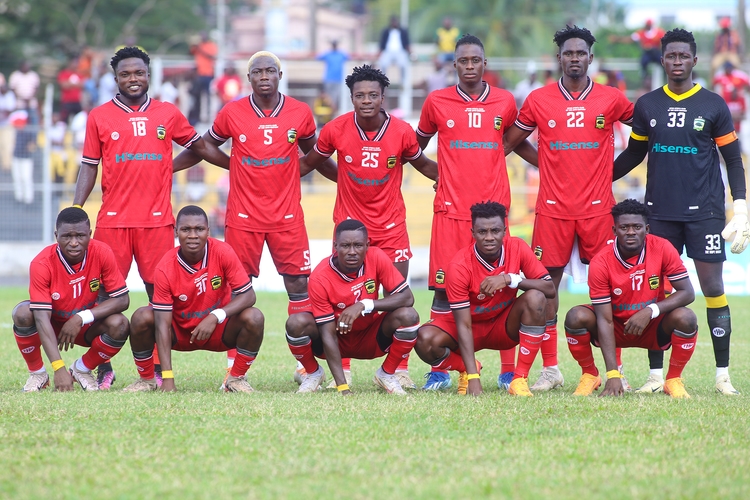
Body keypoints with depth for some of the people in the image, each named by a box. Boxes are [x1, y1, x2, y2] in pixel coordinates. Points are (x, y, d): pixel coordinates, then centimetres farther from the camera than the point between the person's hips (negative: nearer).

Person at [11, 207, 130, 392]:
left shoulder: (102, 253, -22)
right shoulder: (42, 264, -29)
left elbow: (122, 300, -19)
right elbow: (42, 318, -34)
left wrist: (81, 318, -32)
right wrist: (59, 368, -44)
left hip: (87, 326, 2)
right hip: (53, 324, -2)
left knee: (119, 325, -29)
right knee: (23, 314, -33)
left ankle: (82, 369, -1)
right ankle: (37, 373, -7)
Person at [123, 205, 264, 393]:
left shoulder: (223, 253, -21)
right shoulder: (166, 268, -23)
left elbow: (248, 295, -19)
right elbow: (162, 324, -25)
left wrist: (216, 316, -36)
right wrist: (167, 380, -32)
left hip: (218, 331, 0)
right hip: (180, 333, 0)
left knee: (253, 318, -27)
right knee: (142, 318, -26)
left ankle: (236, 378, -4)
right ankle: (146, 379, -1)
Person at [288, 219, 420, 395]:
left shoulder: (376, 258, -19)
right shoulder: (320, 277, -26)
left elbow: (407, 298, -21)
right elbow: (328, 333, -26)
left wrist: (364, 305, -36)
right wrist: (342, 387, -34)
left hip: (370, 340, 1)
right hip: (338, 340, -1)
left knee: (408, 316, -27)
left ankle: (387, 374, -1)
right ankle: (313, 373, 2)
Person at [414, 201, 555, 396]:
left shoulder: (517, 248, -17)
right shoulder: (459, 266, -26)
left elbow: (550, 289, -20)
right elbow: (463, 324, -27)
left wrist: (510, 279, -36)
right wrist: (473, 378, -35)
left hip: (505, 326, 2)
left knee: (535, 298, -29)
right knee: (425, 340, -31)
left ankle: (520, 380, -22)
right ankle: (466, 369, 4)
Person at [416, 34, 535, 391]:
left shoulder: (505, 102, 8)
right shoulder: (437, 102, 5)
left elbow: (518, 143, 23)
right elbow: (418, 144, 20)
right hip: (450, 210, -1)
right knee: (444, 287, -3)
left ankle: (509, 371, 3)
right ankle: (439, 371, 2)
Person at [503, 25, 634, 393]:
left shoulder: (611, 100, 3)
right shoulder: (539, 100, 4)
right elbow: (509, 142, 14)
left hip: (598, 207, 0)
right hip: (553, 208, 0)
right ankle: (550, 369, 8)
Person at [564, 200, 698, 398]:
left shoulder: (662, 249, -18)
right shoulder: (601, 262, -22)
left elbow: (687, 293, -16)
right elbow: (604, 320, -23)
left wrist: (651, 311, -33)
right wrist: (613, 374, -31)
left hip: (653, 327, 1)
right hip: (616, 328, 0)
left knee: (686, 318, -29)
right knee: (576, 317, -27)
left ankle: (673, 380, -7)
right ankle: (590, 376, -1)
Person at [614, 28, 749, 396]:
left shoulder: (713, 105, 1)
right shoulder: (646, 105, 7)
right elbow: (634, 155, 18)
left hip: (704, 211, -2)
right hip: (660, 212, 2)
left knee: (713, 288, -3)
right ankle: (656, 376, 6)